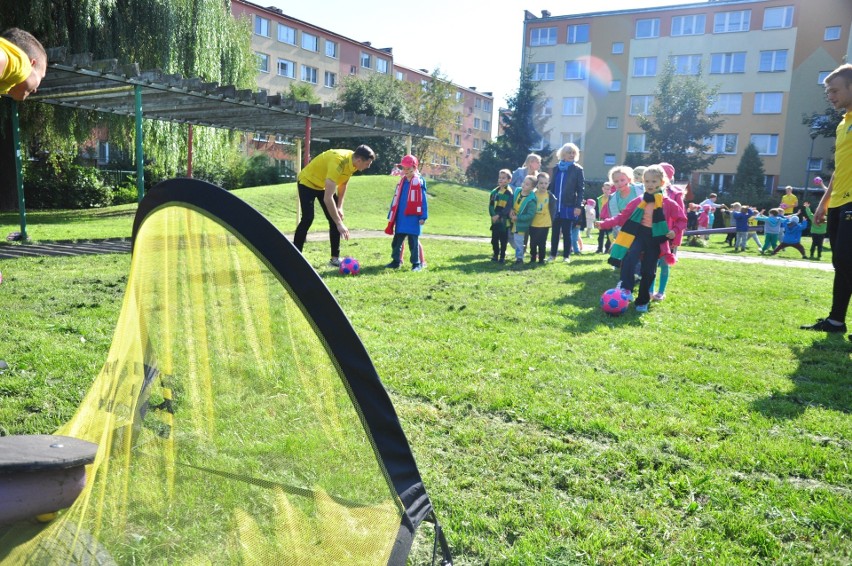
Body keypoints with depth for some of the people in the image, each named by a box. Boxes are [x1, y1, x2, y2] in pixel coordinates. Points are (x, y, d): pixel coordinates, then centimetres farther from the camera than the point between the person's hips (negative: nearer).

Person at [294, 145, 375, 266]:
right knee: (308, 219, -17)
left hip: (325, 184, 8)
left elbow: (343, 184, 5)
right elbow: (327, 198, -43)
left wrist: (339, 207, -3)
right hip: (307, 182, -8)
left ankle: (335, 258, 4)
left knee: (335, 218, 0)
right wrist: (339, 223, -42)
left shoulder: (353, 161, -15)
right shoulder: (338, 162, -40)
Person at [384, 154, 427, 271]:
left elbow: (423, 200, -8)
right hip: (401, 218, 6)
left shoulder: (419, 182, -5)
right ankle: (396, 261, 22)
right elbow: (396, 200, 15)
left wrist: (423, 216, -13)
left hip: (413, 218, -6)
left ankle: (416, 263, 8)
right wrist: (391, 216, 13)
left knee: (413, 241, -1)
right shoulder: (401, 182, 12)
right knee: (396, 240, 10)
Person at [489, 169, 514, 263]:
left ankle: (502, 256, 12)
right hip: (495, 220, 5)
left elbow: (508, 207, -15)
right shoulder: (494, 191, 7)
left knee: (503, 239, 3)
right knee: (494, 239, 9)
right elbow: (491, 205, 5)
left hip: (504, 220, -5)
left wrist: (499, 215, -22)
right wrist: (493, 215, -11)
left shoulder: (510, 193, -8)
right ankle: (495, 255, 21)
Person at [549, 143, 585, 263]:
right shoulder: (556, 168, 9)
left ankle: (566, 256, 10)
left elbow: (580, 189, -5)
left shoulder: (577, 169, -1)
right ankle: (553, 255, 16)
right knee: (555, 231, 8)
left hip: (569, 206, -3)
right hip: (556, 205, 3)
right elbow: (552, 186, 11)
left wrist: (578, 206, -14)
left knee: (566, 232, 2)